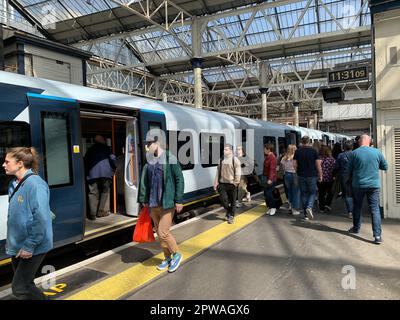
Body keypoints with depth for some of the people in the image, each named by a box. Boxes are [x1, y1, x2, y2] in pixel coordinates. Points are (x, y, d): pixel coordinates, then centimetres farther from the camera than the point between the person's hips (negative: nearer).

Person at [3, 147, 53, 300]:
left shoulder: (35, 184, -21)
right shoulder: (14, 184, 6)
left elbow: (41, 219, -24)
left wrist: (29, 245, -21)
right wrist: (10, 239, 15)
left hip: (32, 247, -9)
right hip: (17, 245, 9)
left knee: (19, 288, -3)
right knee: (24, 284, 19)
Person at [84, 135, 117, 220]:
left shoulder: (90, 150, 18)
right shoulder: (106, 148, 13)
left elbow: (85, 161, 14)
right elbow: (112, 158, 4)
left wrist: (86, 173, 21)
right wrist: (114, 167, 19)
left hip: (92, 173, 1)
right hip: (105, 172, -1)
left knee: (93, 193, 2)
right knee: (105, 192, 10)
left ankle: (93, 214, -3)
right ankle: (102, 212, 8)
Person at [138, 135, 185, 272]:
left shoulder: (170, 159, -11)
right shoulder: (149, 161, 7)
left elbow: (179, 179, -11)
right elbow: (144, 180, 8)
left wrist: (179, 200, -12)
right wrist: (143, 199, 5)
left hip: (167, 203, -6)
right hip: (153, 203, 6)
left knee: (163, 233, -5)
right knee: (159, 233, 14)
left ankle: (177, 254, 20)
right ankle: (167, 258, 32)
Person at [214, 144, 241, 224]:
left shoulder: (235, 160, -8)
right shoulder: (221, 160, 6)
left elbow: (238, 173, -9)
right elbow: (218, 171, 9)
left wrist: (236, 182, -13)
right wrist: (216, 182, 5)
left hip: (232, 184, -3)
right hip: (222, 183, 3)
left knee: (232, 201, 8)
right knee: (223, 199, -2)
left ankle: (231, 216, 24)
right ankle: (228, 211, 27)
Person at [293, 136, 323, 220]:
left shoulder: (297, 151, 0)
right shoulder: (314, 151, -5)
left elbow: (294, 164, -1)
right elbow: (318, 164, -6)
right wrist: (320, 175, 3)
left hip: (301, 176, 2)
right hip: (312, 175, -2)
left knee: (303, 194, 9)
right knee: (312, 192, 13)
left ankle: (306, 214, 13)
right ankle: (309, 207, -13)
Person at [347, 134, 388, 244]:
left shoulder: (354, 153, -7)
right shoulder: (377, 152, -3)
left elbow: (349, 170, -1)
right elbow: (385, 166, 8)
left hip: (358, 185, 0)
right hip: (374, 185, 1)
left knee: (357, 207, 17)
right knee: (375, 209, 2)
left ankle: (356, 228, 29)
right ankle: (377, 235, -4)